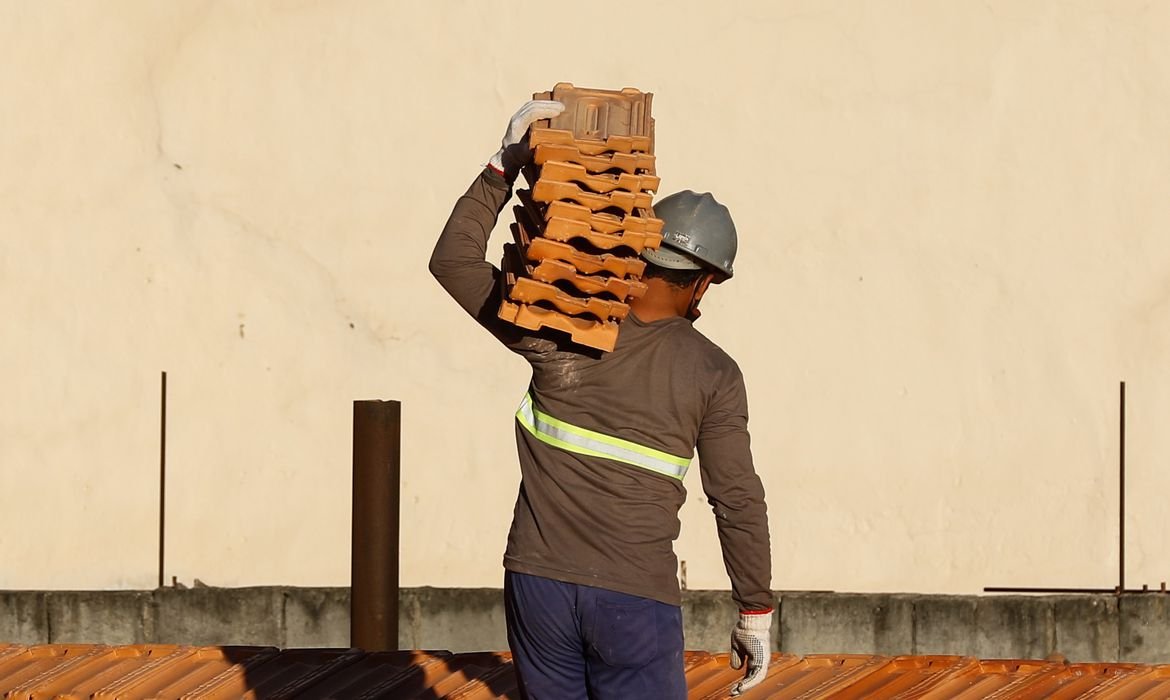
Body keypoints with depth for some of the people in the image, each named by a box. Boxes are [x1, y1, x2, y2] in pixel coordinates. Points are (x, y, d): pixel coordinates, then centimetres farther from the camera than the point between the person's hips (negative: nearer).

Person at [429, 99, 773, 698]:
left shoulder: (555, 331, -1)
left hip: (538, 583, 2)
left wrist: (503, 167, 5)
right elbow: (738, 502, -1)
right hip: (636, 600, -2)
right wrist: (755, 613, 9)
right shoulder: (713, 375, -3)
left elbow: (453, 261, 5)